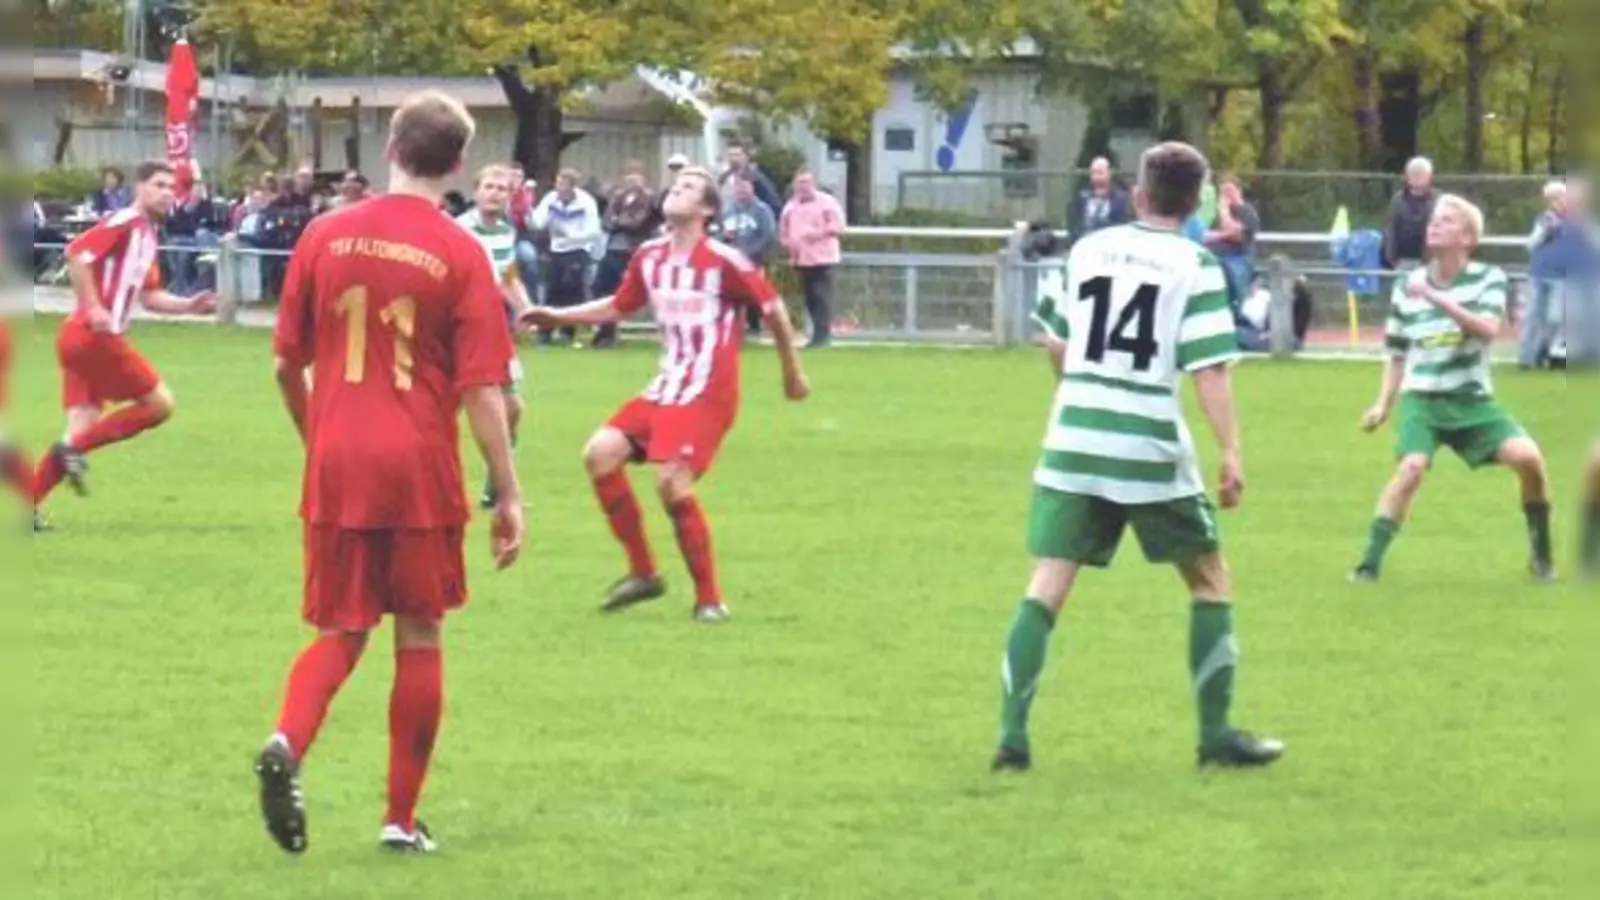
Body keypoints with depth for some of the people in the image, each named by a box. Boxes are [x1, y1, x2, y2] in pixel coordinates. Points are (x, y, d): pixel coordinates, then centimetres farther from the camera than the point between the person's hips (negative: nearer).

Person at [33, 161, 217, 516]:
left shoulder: (147, 234, 19)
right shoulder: (126, 223, -10)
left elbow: (149, 296, 25)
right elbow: (76, 253, -22)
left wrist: (189, 306, 11)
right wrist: (93, 308, -24)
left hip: (81, 339, 9)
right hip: (94, 336, -9)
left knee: (83, 428, 5)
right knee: (161, 404, -2)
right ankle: (74, 447, -5)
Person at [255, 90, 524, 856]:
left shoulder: (326, 235, 1)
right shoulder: (458, 254, -7)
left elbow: (287, 364, 8)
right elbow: (481, 390, -9)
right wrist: (508, 494, -3)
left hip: (336, 466, 2)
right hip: (421, 468, -2)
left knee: (340, 632, 11)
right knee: (419, 637, 11)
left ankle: (288, 743, -18)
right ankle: (402, 818, 14)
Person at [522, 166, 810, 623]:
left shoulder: (724, 261, -13)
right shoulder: (651, 257, 6)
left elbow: (774, 310, -3)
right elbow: (619, 306, 21)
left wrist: (792, 374, 6)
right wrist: (559, 316, 13)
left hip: (707, 395, -7)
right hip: (665, 389, 7)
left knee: (672, 482, -19)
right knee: (600, 453, -4)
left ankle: (709, 598, -4)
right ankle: (643, 572, 7)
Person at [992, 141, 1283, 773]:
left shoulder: (1088, 249, 9)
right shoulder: (1194, 265, -4)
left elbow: (1055, 344, 18)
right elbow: (1209, 367, -12)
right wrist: (1231, 451, -12)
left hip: (1072, 438, 3)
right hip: (1150, 445, -3)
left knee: (1047, 586, 2)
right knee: (1210, 580, 13)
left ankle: (1012, 736, -9)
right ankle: (1217, 736, 13)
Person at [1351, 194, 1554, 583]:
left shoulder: (1489, 278, -4)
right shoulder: (1408, 287, 2)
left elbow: (1487, 329, -23)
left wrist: (1437, 298, -30)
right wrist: (1384, 404, 5)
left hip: (1472, 399, 0)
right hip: (1422, 398, 0)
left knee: (1527, 457, -17)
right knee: (1412, 467, -26)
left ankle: (1541, 553, 4)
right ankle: (1370, 561, -22)